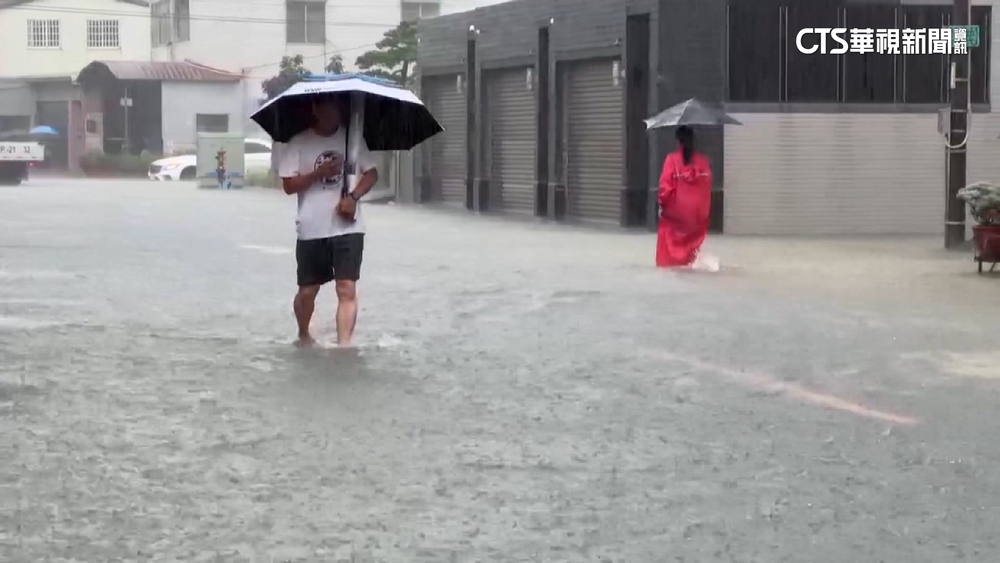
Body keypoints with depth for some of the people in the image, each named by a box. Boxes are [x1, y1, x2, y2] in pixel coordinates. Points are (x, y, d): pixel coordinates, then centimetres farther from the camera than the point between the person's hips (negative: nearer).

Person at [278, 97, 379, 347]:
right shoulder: (299, 143, -2)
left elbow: (371, 173, 6)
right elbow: (288, 185, -6)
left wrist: (353, 196, -11)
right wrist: (319, 172, -19)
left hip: (348, 227, 1)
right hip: (311, 230, -1)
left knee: (347, 288, -11)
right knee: (308, 290, 12)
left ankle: (344, 345, -16)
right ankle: (304, 335, 38)